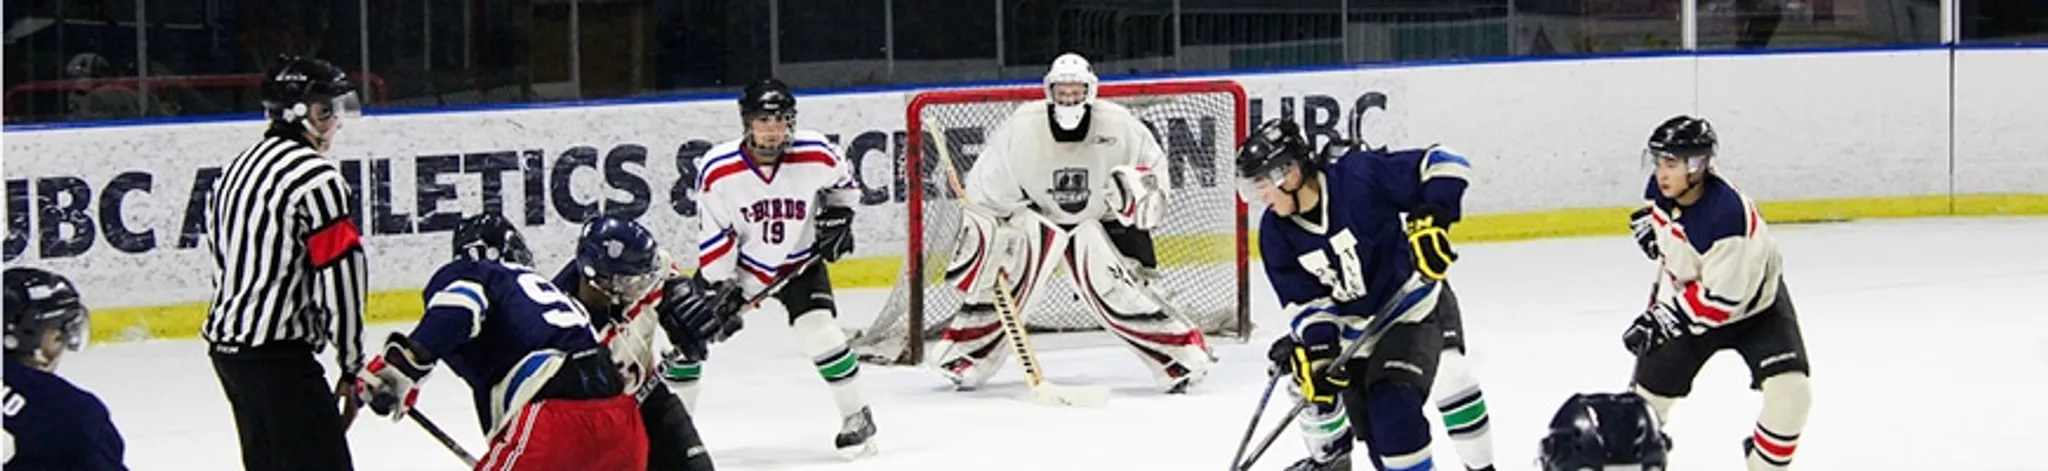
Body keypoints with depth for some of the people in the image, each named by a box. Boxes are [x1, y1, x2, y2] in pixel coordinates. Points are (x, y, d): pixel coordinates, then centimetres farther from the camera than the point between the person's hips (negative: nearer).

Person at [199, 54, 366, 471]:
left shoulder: (239, 168, 15)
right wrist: (352, 368, -7)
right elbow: (340, 277, -15)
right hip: (277, 357, -10)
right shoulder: (316, 177, -14)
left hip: (227, 343, 10)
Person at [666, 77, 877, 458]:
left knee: (820, 332, -17)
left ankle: (857, 418, 0)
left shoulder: (816, 156, -20)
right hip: (736, 264, 0)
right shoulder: (718, 171, -22)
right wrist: (721, 289, -16)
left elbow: (842, 180, 5)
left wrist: (838, 214, -7)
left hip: (799, 263, 0)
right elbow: (713, 236, -14)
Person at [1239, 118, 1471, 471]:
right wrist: (1316, 347, -19)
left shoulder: (1358, 177, -25)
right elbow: (1304, 298, -4)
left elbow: (1441, 165, -21)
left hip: (1411, 307, -6)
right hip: (1353, 326, 6)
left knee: (1393, 402, -22)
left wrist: (1430, 222, -31)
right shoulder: (1276, 231, -7)